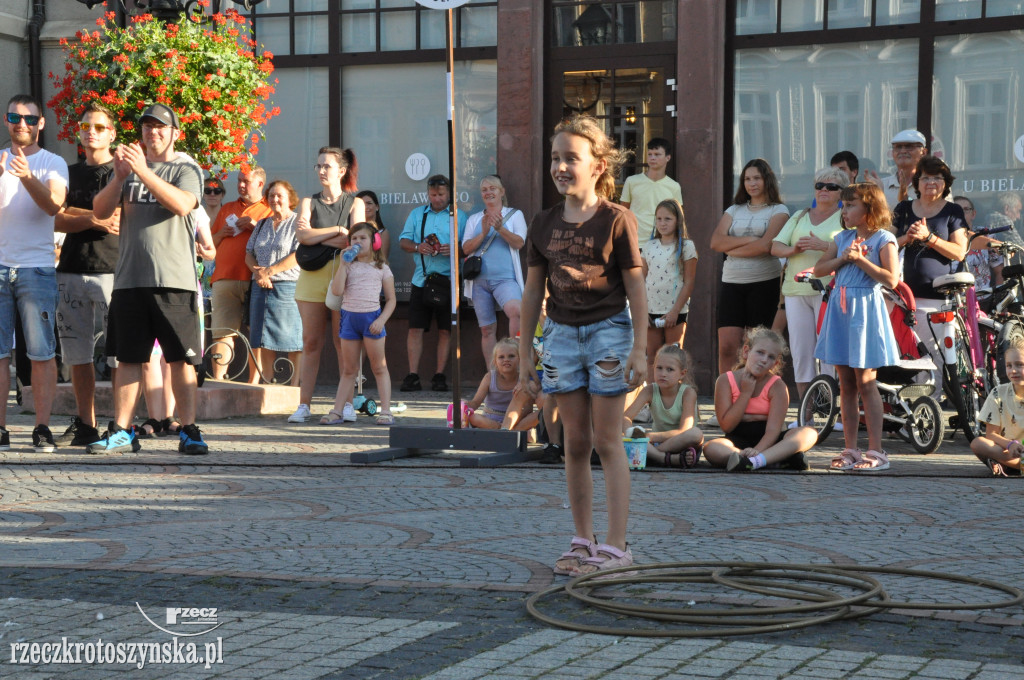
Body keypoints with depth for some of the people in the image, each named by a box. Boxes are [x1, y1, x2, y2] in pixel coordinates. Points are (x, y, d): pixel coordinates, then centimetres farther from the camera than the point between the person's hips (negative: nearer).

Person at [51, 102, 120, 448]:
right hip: (71, 272, 5)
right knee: (77, 353, 4)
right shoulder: (70, 173, 19)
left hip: (111, 269, -5)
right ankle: (84, 424, 10)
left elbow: (117, 216, -7)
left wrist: (75, 213, -4)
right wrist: (95, 220, -7)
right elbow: (58, 221, 8)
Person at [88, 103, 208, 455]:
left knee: (181, 359, -2)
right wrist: (119, 177, -11)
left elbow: (182, 204, -16)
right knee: (128, 358, 5)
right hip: (129, 278, 3)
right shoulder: (130, 168, 16)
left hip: (174, 280, -3)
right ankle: (121, 431, 10)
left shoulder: (186, 168, 5)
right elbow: (100, 211, 6)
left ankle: (189, 431, 3)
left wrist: (143, 172, -23)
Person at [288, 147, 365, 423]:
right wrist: (337, 230, -9)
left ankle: (347, 403, 4)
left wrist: (316, 236, -4)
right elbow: (302, 235, -5)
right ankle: (304, 405, 1)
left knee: (344, 343, -2)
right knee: (311, 343, 0)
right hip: (312, 275, 2)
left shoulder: (354, 203, 8)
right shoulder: (309, 202, 13)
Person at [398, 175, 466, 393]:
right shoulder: (417, 214, 15)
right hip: (421, 279, 2)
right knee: (415, 328, -3)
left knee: (445, 330, 1)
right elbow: (403, 241, 11)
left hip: (448, 281, -1)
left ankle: (439, 375, 7)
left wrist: (454, 250, -18)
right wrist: (417, 247, -9)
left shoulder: (459, 216, 7)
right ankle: (413, 376, -1)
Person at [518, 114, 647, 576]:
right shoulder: (544, 225, 5)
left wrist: (639, 349, -10)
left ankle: (616, 545, 3)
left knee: (607, 442, -2)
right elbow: (533, 291, 9)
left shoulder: (616, 221, -8)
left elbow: (635, 288, -6)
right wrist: (524, 353, 9)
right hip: (562, 333, 4)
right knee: (575, 442, 8)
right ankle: (582, 541, 17)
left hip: (608, 331, -4)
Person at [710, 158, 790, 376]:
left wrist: (732, 249, -2)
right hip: (732, 284, 3)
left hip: (764, 283, -3)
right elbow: (716, 242, 2)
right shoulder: (734, 210, 17)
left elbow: (766, 245, -12)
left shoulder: (778, 211, 5)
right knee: (727, 346, -6)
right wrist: (748, 239, -9)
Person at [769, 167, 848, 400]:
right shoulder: (799, 217, 21)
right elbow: (775, 247, 12)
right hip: (796, 291, 5)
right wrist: (792, 250, -9)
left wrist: (823, 245, -21)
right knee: (800, 353, 4)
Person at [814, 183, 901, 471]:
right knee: (846, 385, 7)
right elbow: (819, 269, 9)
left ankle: (876, 451, -2)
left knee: (865, 382, -7)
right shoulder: (843, 238, 14)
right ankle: (850, 449, 11)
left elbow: (891, 279, -14)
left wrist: (860, 260, -15)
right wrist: (842, 258, -6)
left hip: (865, 309, -6)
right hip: (840, 308, 6)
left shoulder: (883, 239, -4)